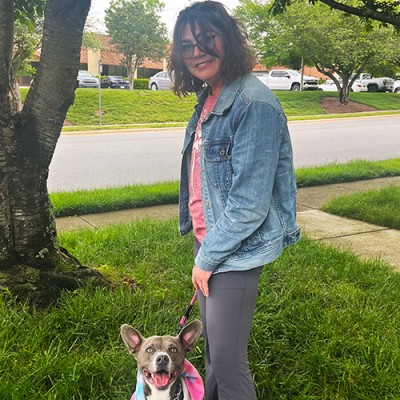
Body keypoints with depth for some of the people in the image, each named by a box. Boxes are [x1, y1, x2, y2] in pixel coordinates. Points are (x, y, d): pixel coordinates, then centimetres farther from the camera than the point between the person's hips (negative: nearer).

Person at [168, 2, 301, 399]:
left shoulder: (254, 104, -21)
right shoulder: (209, 98, 8)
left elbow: (250, 202, -23)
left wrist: (207, 257, -13)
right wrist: (203, 251, 13)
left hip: (235, 252, -8)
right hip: (208, 243, 8)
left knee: (228, 363, 2)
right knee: (212, 348, 22)